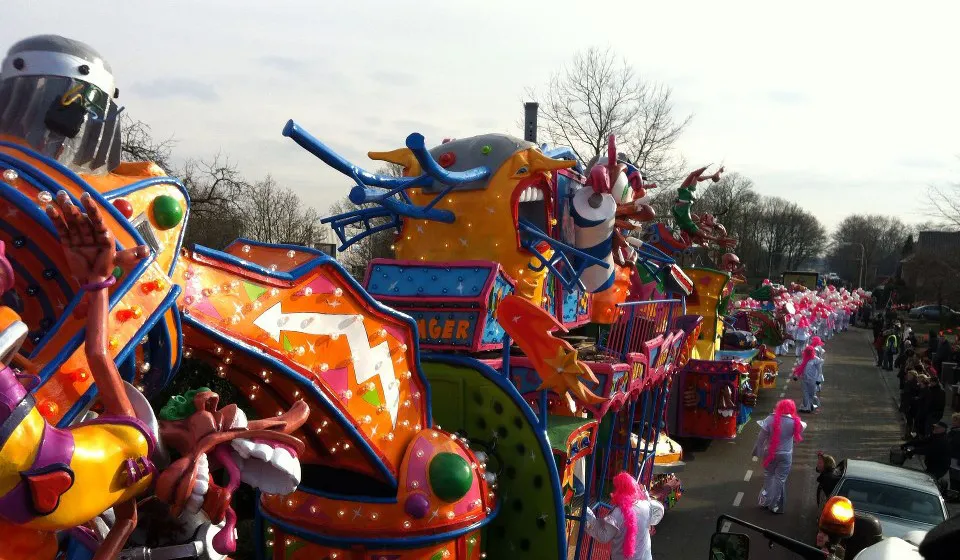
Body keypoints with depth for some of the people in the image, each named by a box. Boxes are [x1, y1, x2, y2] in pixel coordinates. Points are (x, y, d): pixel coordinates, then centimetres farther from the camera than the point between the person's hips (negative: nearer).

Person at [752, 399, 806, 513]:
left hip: (770, 453, 1)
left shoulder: (770, 419, -14)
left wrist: (758, 451, 3)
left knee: (768, 476, 20)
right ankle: (775, 505, 17)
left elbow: (761, 437, -9)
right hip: (785, 455, -1)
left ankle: (765, 500, 31)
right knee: (780, 479, 10)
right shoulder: (794, 422, -15)